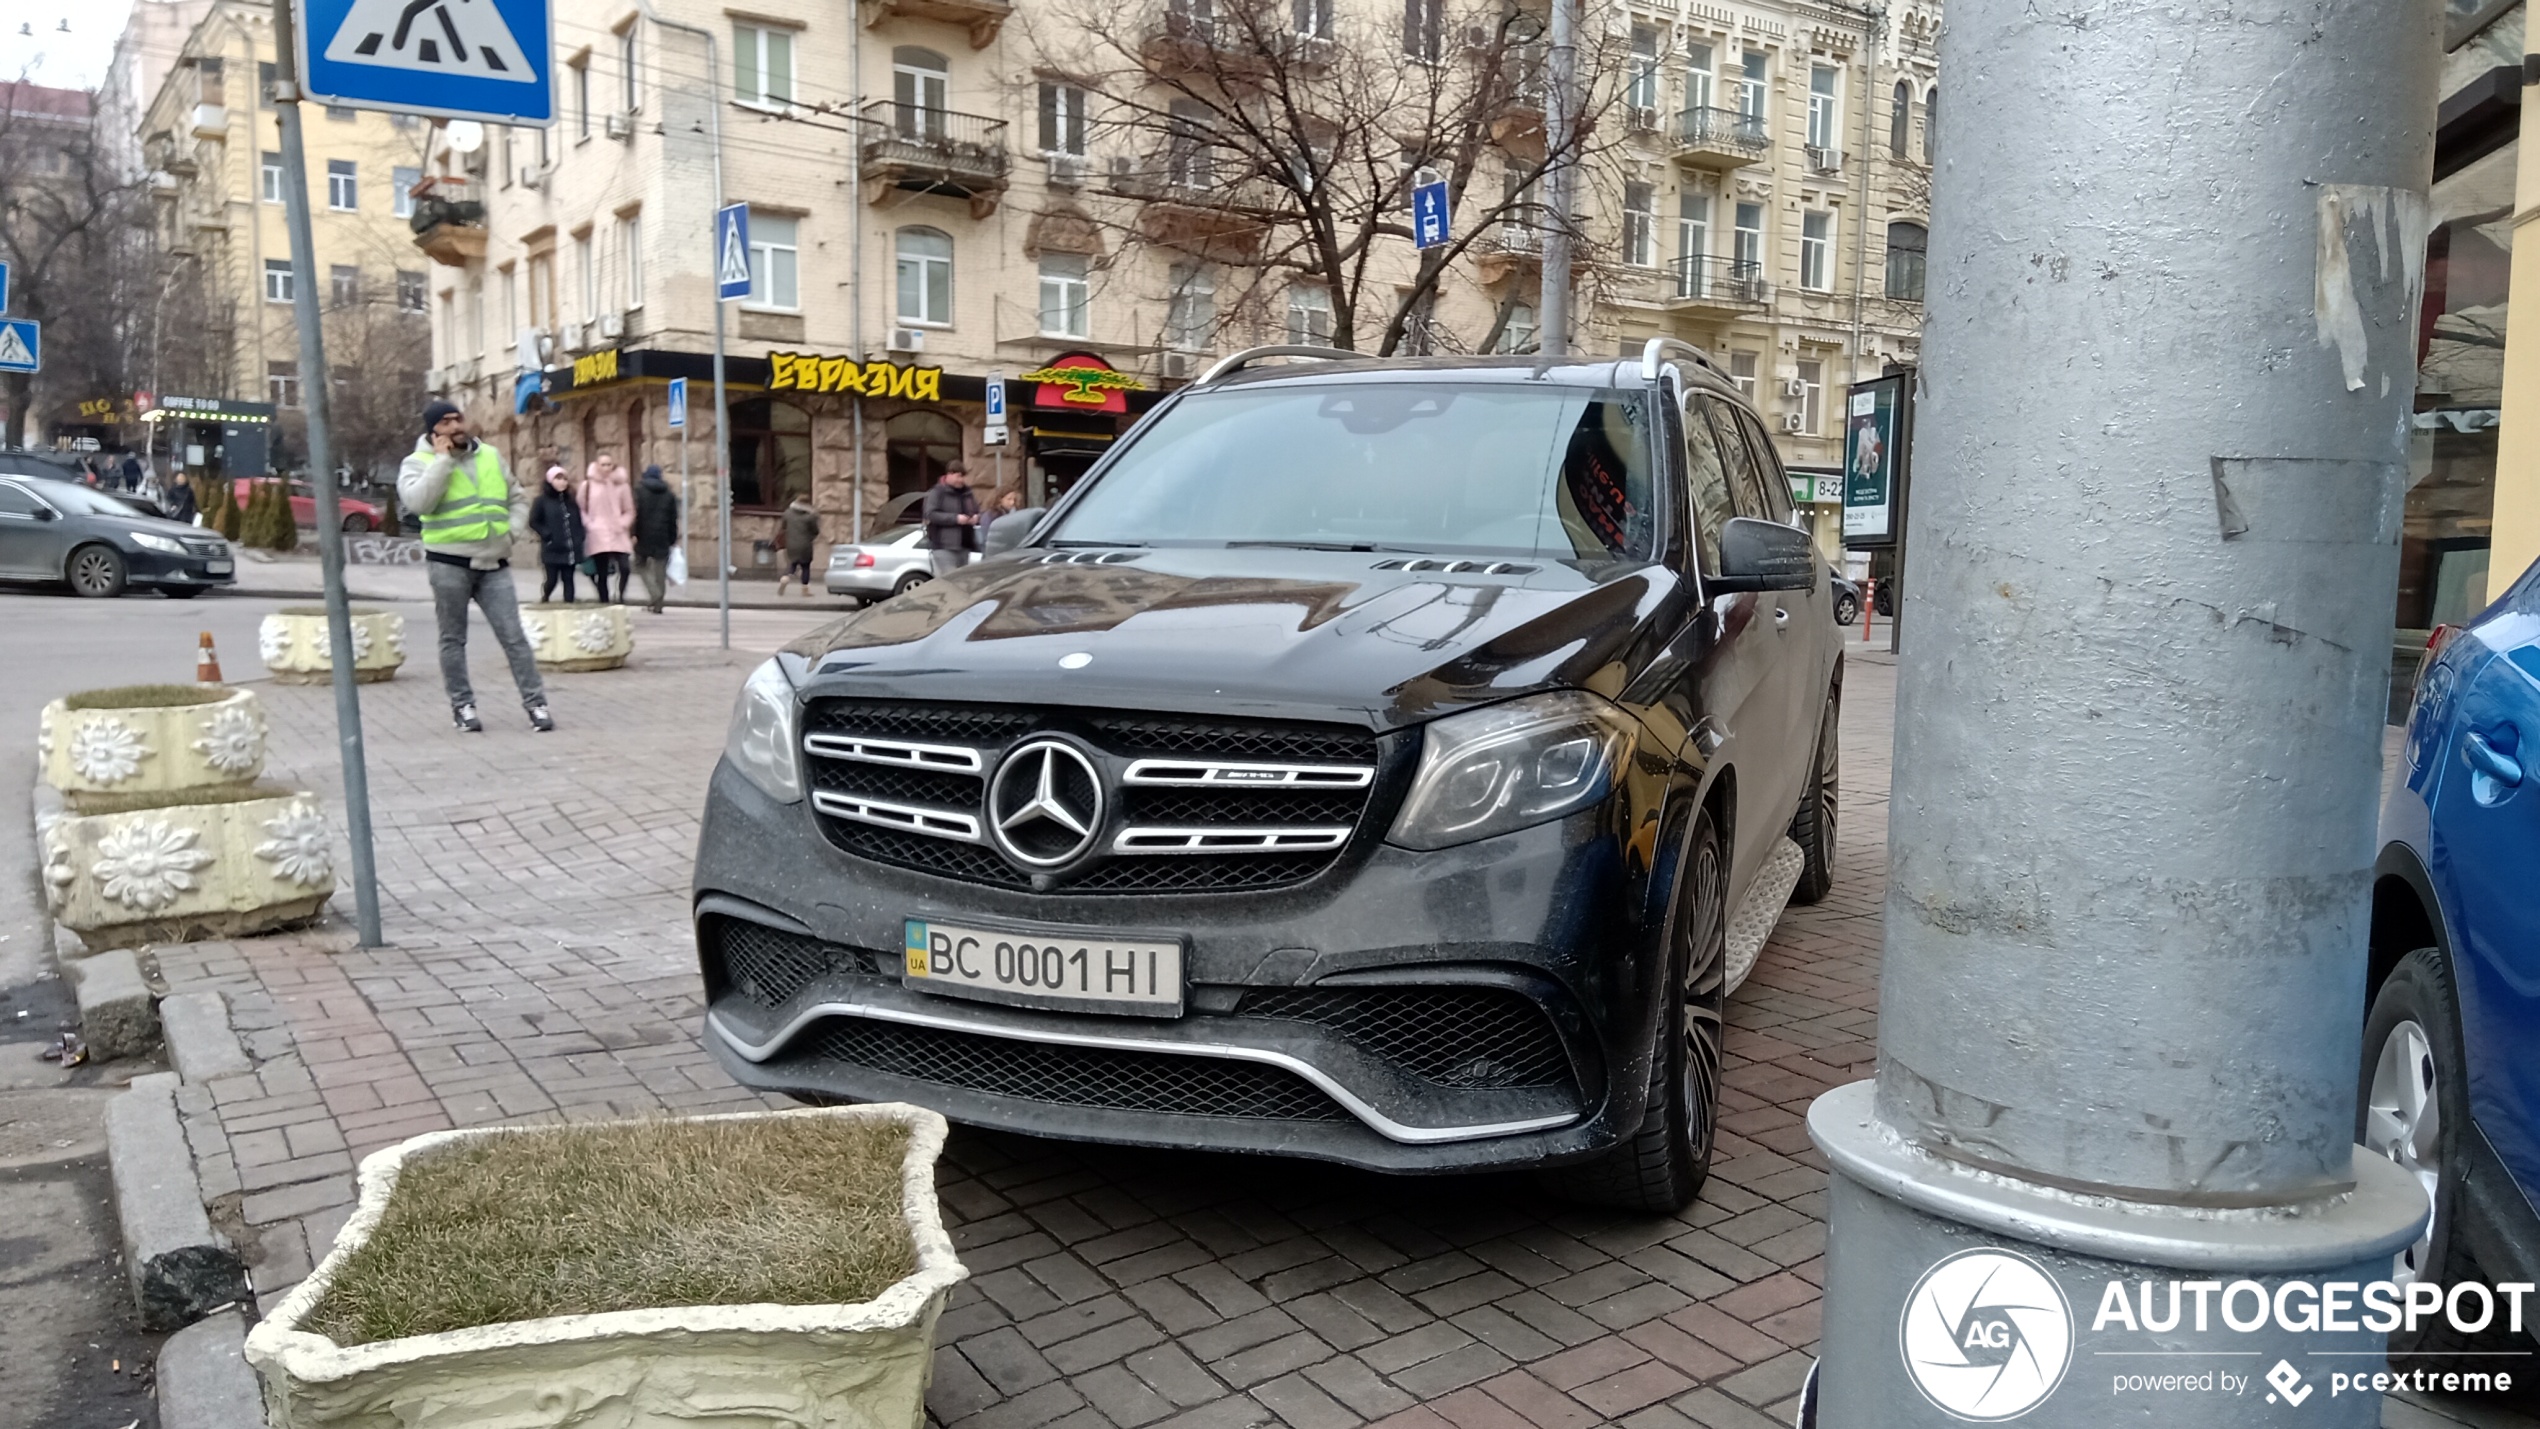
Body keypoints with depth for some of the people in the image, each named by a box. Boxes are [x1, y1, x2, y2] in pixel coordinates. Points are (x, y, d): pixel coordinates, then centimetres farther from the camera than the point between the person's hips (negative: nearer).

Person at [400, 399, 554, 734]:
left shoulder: (490, 456, 13)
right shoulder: (419, 462, -1)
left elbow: (518, 500, 21)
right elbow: (416, 502, -21)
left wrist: (511, 531, 4)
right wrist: (443, 459, -16)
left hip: (494, 564, 3)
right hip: (449, 565, -3)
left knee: (514, 636, -1)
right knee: (454, 639, 6)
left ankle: (535, 702, 1)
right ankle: (462, 705, 15)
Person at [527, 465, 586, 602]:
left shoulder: (571, 500, 12)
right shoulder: (542, 500, -1)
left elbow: (579, 520, 17)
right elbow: (534, 522, -2)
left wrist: (579, 537, 4)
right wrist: (547, 535, -11)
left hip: (571, 549, 3)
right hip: (552, 548, -3)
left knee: (568, 579, 3)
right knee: (552, 579, 0)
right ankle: (544, 599, 29)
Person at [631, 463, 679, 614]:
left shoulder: (640, 490, -1)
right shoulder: (669, 494, 9)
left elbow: (635, 512, -9)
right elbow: (673, 518, 8)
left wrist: (633, 534, -9)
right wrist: (673, 539, 11)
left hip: (644, 535, -3)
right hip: (662, 537, 3)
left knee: (641, 565, 12)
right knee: (660, 570, 7)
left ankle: (654, 594, -11)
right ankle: (658, 605, 7)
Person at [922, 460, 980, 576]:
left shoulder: (967, 493, 17)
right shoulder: (937, 492, -5)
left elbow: (977, 511, 25)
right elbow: (931, 514, -15)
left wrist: (976, 517, -1)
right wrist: (955, 518, -22)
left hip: (964, 546, 7)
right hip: (944, 546, -7)